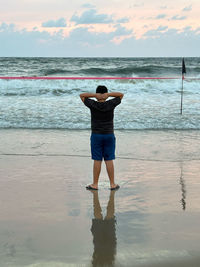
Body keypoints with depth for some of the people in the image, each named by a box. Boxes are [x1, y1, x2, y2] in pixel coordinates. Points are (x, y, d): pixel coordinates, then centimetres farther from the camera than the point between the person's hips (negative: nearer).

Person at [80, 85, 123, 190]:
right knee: (109, 160, 5)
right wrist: (108, 94, -8)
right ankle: (112, 184, 10)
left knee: (97, 160, 2)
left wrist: (94, 95, -11)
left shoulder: (93, 105, -9)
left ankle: (95, 184, 8)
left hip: (96, 135, -1)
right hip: (109, 135, 1)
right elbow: (121, 95, 9)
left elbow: (82, 95, 5)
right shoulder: (111, 104, -6)